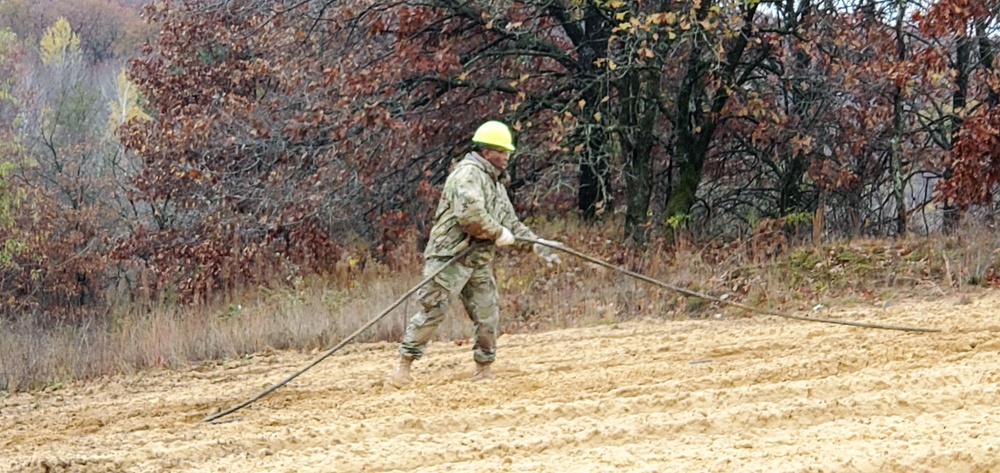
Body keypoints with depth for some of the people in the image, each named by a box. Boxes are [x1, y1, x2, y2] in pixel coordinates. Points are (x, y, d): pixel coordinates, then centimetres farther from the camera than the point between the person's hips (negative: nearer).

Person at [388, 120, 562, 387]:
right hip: (450, 256, -9)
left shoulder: (496, 184, 21)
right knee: (433, 310, -11)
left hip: (480, 262, 9)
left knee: (488, 316, 5)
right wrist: (498, 233, -15)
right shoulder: (468, 175, -11)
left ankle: (483, 370, 16)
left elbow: (512, 224, 24)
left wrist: (538, 246, 12)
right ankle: (404, 365, -7)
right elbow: (470, 215, -27)